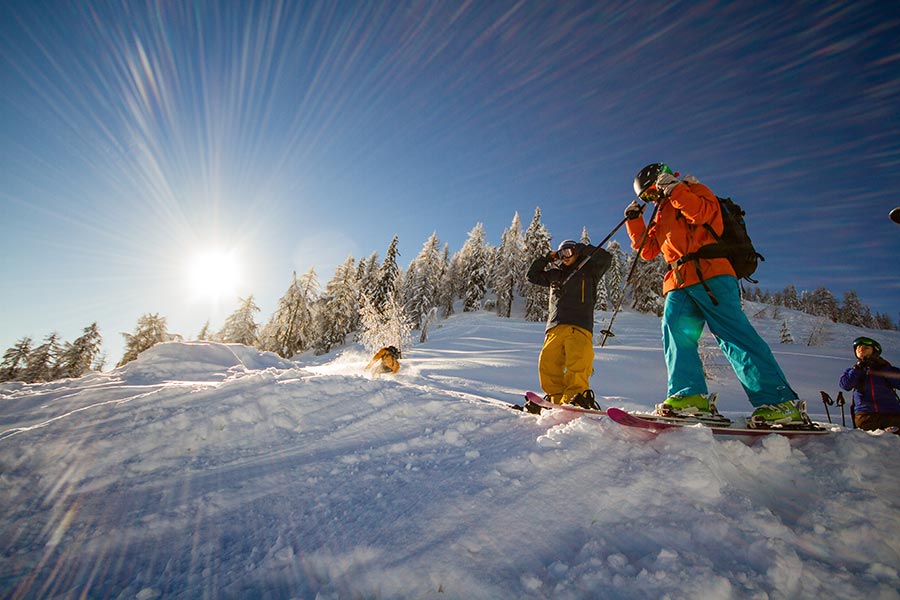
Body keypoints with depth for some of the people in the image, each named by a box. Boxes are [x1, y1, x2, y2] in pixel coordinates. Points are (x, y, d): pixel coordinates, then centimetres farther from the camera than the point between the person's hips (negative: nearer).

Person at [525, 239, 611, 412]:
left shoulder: (588, 271, 22)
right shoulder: (555, 275, 32)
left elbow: (606, 258, 8)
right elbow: (532, 275, 36)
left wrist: (582, 248, 14)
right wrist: (546, 259, 28)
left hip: (579, 326, -3)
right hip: (555, 327, 4)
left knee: (578, 364, -24)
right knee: (548, 362, -14)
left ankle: (576, 398, -24)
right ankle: (557, 398, -11)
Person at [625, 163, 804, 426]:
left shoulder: (694, 189, 14)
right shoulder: (661, 217, 33)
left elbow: (702, 213, -8)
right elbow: (647, 250, 26)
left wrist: (673, 188, -6)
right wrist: (634, 220, 21)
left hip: (710, 275, -6)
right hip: (679, 285, 6)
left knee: (734, 334, -14)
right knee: (676, 331, -14)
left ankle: (780, 402, -12)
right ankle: (691, 395, -20)